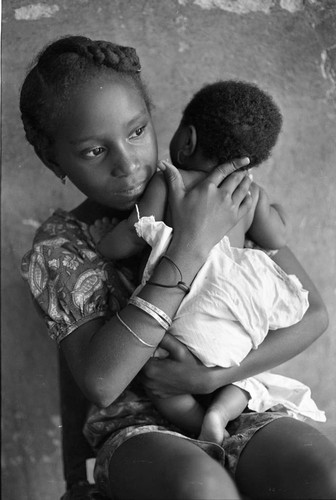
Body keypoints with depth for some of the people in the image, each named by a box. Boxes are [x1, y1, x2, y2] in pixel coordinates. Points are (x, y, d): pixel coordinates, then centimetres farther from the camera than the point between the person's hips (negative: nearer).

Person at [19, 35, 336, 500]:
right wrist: (188, 249, -22)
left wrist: (215, 375, -14)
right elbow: (100, 383, -19)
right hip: (140, 428, -2)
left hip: (240, 409, 2)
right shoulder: (59, 246, -3)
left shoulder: (221, 201, 3)